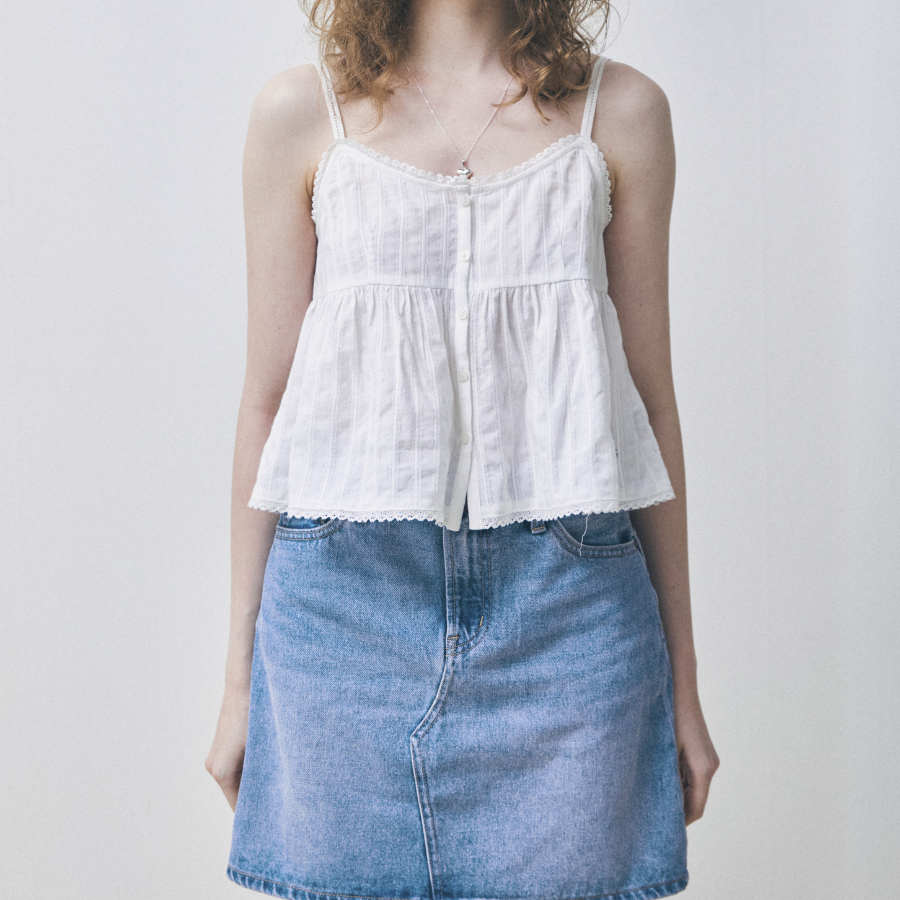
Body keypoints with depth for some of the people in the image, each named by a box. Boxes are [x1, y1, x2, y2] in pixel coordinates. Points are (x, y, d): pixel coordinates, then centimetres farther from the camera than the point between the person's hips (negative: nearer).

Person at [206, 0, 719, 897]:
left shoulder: (621, 111, 5)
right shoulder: (301, 111, 4)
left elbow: (649, 393, 6)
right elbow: (268, 395, 5)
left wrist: (681, 679, 8)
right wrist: (240, 674, 6)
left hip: (564, 607, 1)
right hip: (347, 604, 0)